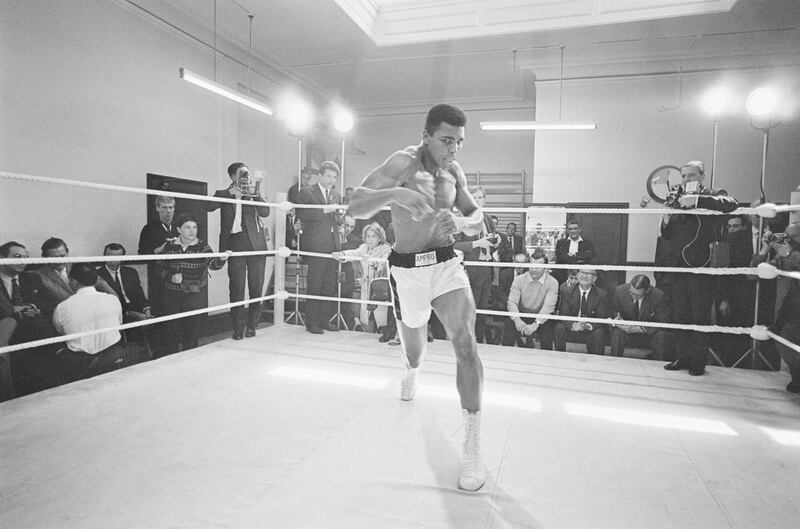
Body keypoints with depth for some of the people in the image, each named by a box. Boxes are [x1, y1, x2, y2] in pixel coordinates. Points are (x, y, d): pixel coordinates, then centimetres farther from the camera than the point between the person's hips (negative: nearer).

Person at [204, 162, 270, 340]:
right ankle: (238, 328, 7)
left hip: (256, 244, 1)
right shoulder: (224, 194, 12)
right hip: (235, 244, -1)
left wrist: (256, 193, -9)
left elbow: (265, 212, 1)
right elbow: (207, 206, -6)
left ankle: (252, 326, 16)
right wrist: (230, 193, -8)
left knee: (256, 287, 3)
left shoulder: (254, 194, 15)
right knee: (236, 288, -3)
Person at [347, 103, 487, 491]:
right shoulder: (403, 162, -12)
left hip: (447, 263, 3)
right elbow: (356, 207, -20)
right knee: (413, 347, 17)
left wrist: (459, 222, -17)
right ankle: (412, 371, 58)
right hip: (408, 270, -3)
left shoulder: (454, 172, 6)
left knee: (466, 342, -17)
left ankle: (472, 445, -7)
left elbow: (478, 222, 7)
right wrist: (393, 194, -40)